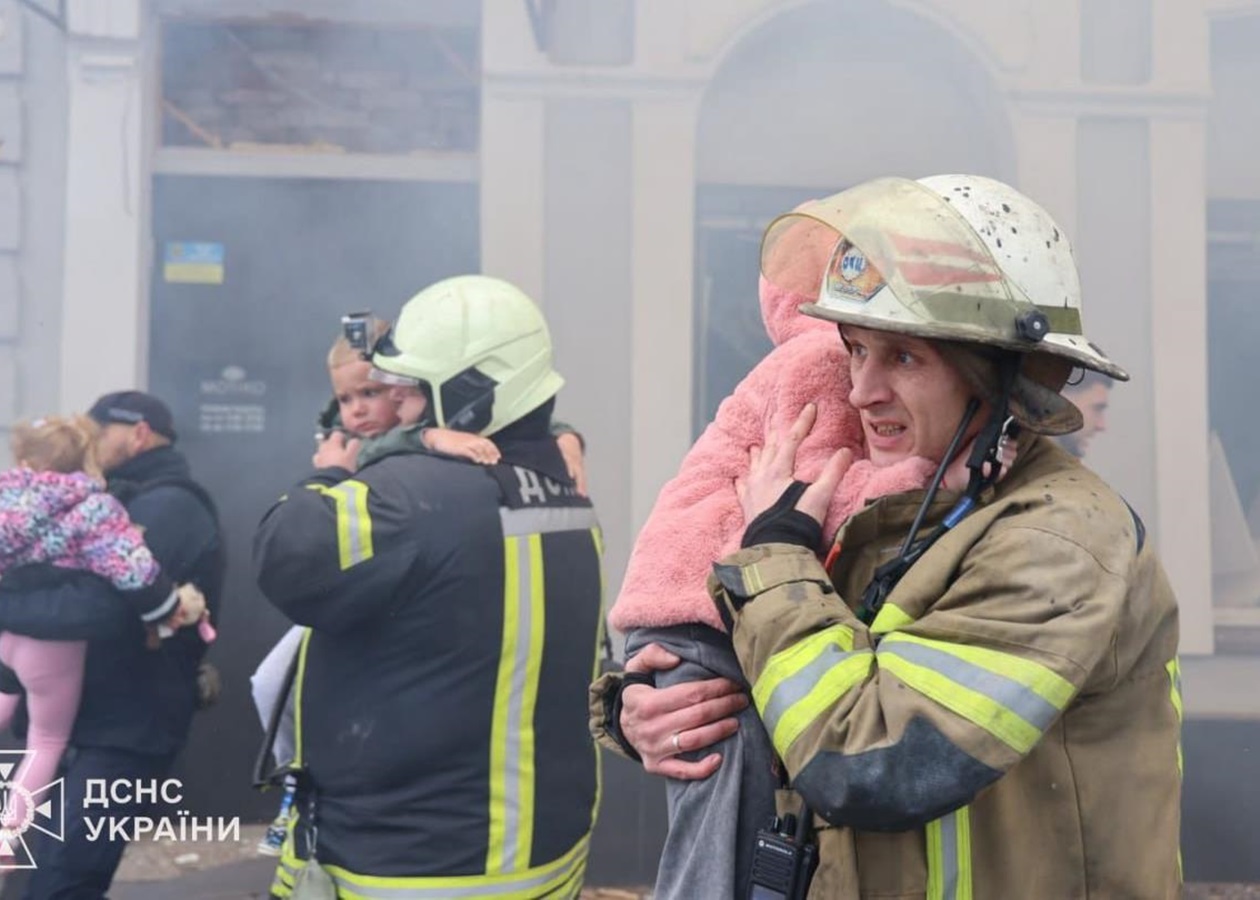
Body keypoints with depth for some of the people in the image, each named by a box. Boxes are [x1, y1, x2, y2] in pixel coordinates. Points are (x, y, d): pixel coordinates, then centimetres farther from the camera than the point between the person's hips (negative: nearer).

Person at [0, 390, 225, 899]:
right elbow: (76, 581, 15)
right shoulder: (143, 504, 17)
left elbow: (101, 605, -30)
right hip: (98, 724, 10)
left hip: (126, 733, -10)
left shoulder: (167, 507, -17)